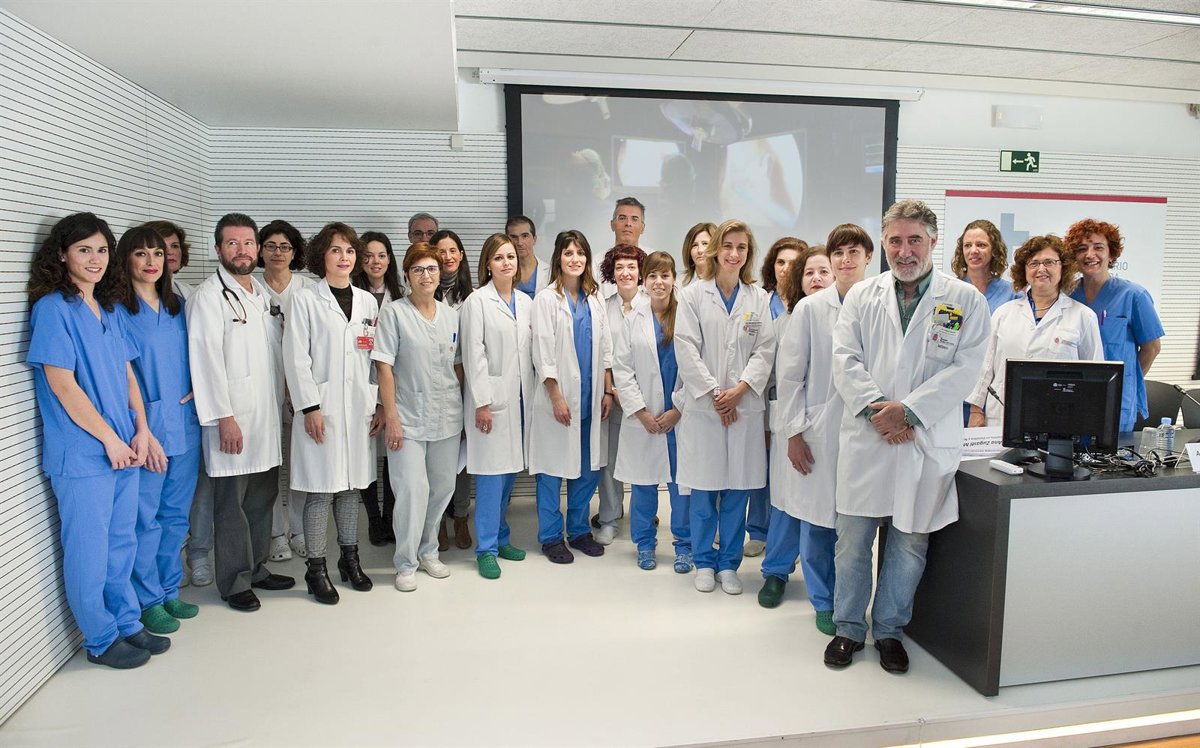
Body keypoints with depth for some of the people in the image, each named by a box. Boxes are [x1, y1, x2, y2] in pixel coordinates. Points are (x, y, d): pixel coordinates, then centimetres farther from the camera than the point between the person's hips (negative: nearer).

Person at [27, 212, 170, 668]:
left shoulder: (108, 309, 11)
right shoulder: (53, 308, -10)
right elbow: (62, 384, -14)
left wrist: (141, 431, 2)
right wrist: (110, 438, -10)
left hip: (124, 449, 7)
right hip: (82, 454, -7)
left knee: (121, 544, 17)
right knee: (89, 551, 6)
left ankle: (127, 624, 31)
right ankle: (101, 641, 20)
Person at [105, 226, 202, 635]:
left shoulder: (178, 306, 11)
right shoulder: (117, 309, -6)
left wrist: (193, 388, 1)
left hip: (184, 424, 6)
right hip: (145, 427, -6)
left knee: (175, 515, 14)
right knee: (146, 518, 2)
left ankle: (169, 592, 27)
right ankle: (148, 601, 17)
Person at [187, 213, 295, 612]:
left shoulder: (263, 294, 14)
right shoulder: (208, 296, -8)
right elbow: (206, 359, -14)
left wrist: (281, 401, 14)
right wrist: (224, 418, -18)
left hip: (267, 415, 7)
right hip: (232, 419, -7)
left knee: (262, 498, 15)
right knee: (232, 503, 2)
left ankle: (256, 568, 28)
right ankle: (235, 581, 14)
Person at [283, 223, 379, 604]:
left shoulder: (367, 301, 12)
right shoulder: (305, 300, -1)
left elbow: (376, 357, 11)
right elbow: (296, 358, -6)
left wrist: (380, 404, 6)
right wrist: (310, 407, -12)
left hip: (360, 407, 4)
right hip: (321, 406, -4)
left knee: (351, 485, 12)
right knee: (321, 489, -1)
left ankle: (350, 559, 25)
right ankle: (315, 568, 12)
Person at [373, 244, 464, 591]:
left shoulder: (452, 315, 9)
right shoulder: (394, 313, -4)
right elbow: (384, 368, -7)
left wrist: (464, 408, 8)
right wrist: (391, 417, -12)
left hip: (447, 417, 5)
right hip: (408, 418, -4)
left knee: (443, 486, 11)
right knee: (413, 488, -8)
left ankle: (428, 551, 30)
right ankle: (406, 562, 9)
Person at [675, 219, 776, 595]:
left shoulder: (760, 299, 7)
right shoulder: (693, 295, 1)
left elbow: (765, 351, 2)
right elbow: (687, 350, -5)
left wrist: (740, 389, -11)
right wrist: (714, 393, -10)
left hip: (745, 405, 2)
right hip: (703, 405, -1)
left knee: (737, 490, 7)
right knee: (704, 490, 5)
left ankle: (729, 563, 22)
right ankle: (704, 562, 21)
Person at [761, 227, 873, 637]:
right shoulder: (809, 309, -3)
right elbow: (790, 375, -3)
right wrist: (794, 433, -6)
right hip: (815, 428, -2)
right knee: (818, 515, 4)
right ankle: (825, 602, 21)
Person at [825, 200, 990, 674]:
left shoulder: (965, 300, 3)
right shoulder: (861, 296, 8)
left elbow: (965, 369, -5)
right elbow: (845, 361, 1)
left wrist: (909, 411, -15)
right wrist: (874, 408, -14)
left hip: (927, 442, -1)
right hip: (865, 438, 1)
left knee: (909, 542, 9)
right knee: (852, 538, 7)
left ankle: (890, 631, 28)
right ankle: (848, 628, 24)